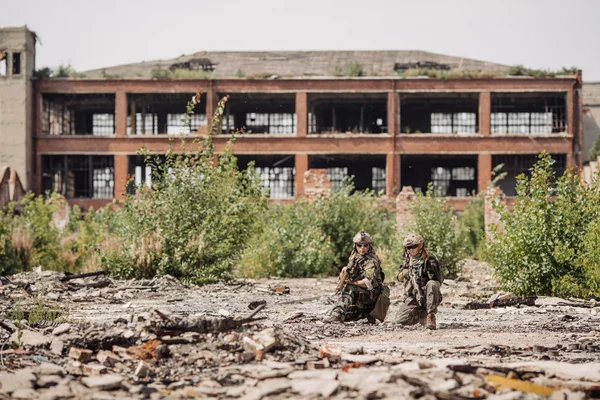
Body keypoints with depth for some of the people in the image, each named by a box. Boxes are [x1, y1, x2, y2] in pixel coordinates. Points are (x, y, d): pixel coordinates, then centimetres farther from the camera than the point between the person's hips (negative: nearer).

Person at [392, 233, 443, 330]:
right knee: (399, 322, -12)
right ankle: (421, 316, 17)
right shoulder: (407, 260, 8)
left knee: (432, 284, -37)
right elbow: (400, 278, 14)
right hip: (413, 299, 4)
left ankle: (431, 317, -24)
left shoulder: (429, 259, -9)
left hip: (427, 297, -4)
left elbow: (439, 278, -16)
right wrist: (405, 272, -8)